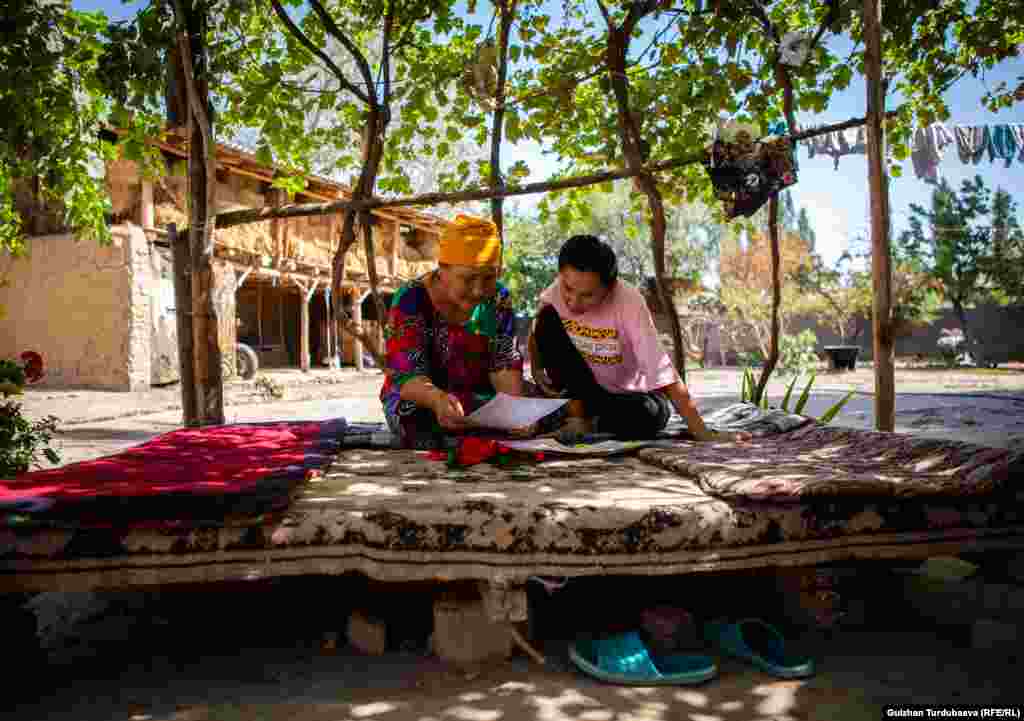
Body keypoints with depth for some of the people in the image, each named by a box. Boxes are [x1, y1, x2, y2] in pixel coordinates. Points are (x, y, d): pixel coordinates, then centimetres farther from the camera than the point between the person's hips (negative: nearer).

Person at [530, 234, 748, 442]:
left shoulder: (628, 302, -26)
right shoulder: (554, 293, -16)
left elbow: (662, 372, -29)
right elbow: (538, 334, 5)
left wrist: (703, 434, -32)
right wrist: (537, 369, -15)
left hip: (628, 395, -2)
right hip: (581, 392, 2)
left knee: (648, 413, -38)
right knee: (548, 318, -20)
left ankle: (591, 421, -5)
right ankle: (578, 414, -11)